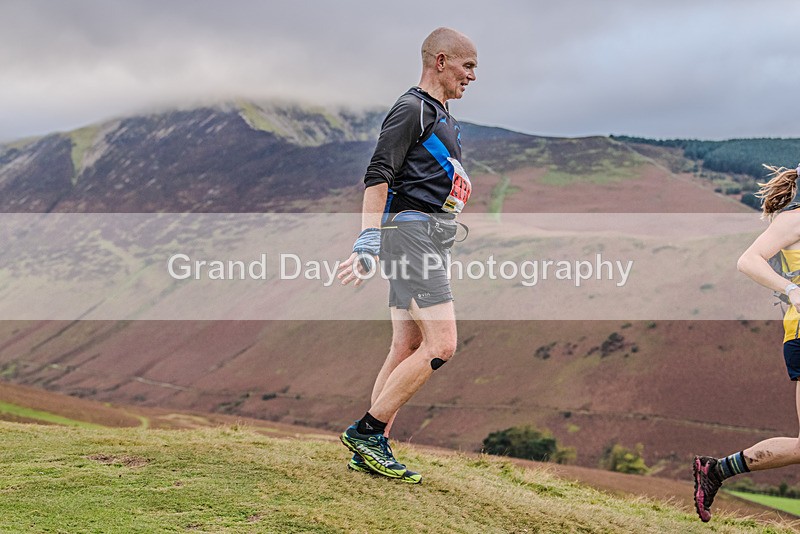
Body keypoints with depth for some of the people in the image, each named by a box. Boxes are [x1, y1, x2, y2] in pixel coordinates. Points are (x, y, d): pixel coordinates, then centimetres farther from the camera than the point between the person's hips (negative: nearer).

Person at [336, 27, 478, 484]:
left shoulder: (442, 118, 23)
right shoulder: (412, 109, -8)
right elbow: (377, 177, -17)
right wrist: (368, 243, -25)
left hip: (432, 238, 10)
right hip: (411, 230, -10)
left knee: (407, 348, 7)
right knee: (441, 345, -15)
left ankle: (371, 449, 10)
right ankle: (366, 431, -8)